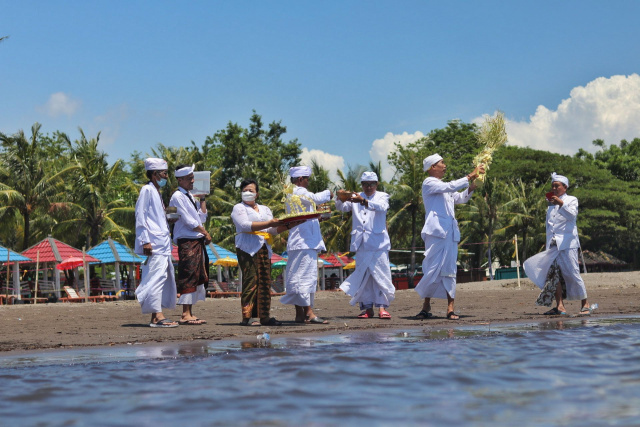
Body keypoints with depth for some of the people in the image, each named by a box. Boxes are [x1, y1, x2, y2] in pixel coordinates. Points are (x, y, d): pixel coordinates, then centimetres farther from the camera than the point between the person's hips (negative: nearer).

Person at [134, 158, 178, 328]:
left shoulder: (156, 192, 22)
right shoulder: (147, 190, -6)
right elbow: (140, 216, -12)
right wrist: (145, 241, -18)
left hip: (163, 243, 10)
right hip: (154, 243, -10)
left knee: (165, 276, 7)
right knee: (157, 276, -15)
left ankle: (155, 317, 10)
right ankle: (157, 315, -19)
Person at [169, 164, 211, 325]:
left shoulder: (190, 196, 19)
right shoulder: (178, 197, -8)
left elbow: (202, 217, 17)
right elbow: (189, 221, -13)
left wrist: (202, 199, 15)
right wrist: (206, 233, -4)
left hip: (197, 242, 9)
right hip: (187, 241, -9)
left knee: (198, 278, 7)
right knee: (189, 277, -12)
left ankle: (190, 314, 9)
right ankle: (185, 315, -14)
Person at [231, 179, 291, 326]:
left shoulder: (265, 209, 23)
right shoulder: (239, 208, 6)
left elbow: (274, 230, 12)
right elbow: (246, 225, -12)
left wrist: (287, 225, -8)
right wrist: (269, 223, -17)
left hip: (264, 248, 6)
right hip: (247, 248, -6)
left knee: (265, 281, 1)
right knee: (251, 280, -13)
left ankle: (264, 316, 4)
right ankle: (246, 317, -15)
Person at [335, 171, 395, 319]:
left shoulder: (382, 196, 8)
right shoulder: (356, 197, 16)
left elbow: (381, 206, -14)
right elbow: (342, 207, 2)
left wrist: (363, 201, -30)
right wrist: (341, 199, -22)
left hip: (378, 242, -3)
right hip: (361, 243, 3)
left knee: (380, 273, -9)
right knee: (363, 275, 3)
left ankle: (382, 307, -9)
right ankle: (367, 307, 7)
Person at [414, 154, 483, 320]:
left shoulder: (443, 187, 25)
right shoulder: (429, 183, -1)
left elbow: (460, 198, 31)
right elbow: (450, 187, -14)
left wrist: (472, 187, 14)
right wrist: (470, 176, -10)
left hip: (450, 233, 8)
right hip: (436, 232, -8)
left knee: (450, 271, 1)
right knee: (434, 269, -8)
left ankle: (450, 309, -2)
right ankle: (426, 305, 4)